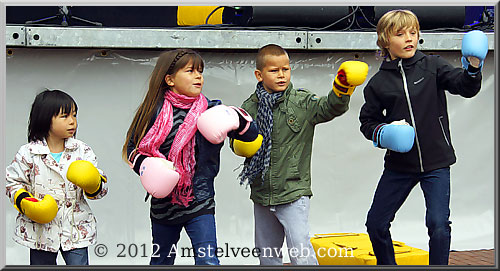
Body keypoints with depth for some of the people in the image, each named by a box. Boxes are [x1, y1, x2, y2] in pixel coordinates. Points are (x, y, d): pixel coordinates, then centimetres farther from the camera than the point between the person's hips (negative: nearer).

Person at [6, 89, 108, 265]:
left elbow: (101, 188, -1)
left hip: (76, 229, 1)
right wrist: (24, 201, -14)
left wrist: (94, 184, -23)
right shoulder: (28, 152, -4)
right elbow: (13, 182, 3)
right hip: (40, 229, 0)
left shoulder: (82, 150, 0)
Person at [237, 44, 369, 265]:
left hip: (294, 192, -4)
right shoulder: (250, 107, 2)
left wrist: (343, 88, -33)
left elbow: (330, 107, -15)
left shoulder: (303, 103, -4)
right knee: (266, 253, 16)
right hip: (261, 194, 4)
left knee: (300, 251, -11)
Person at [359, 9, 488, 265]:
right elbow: (367, 121, 8)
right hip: (398, 165, 2)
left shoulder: (432, 66, -2)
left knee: (439, 225, -11)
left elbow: (465, 87, -8)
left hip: (436, 163, -2)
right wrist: (383, 133, -13)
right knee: (376, 223, 6)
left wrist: (472, 68, -28)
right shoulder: (378, 83, 0)